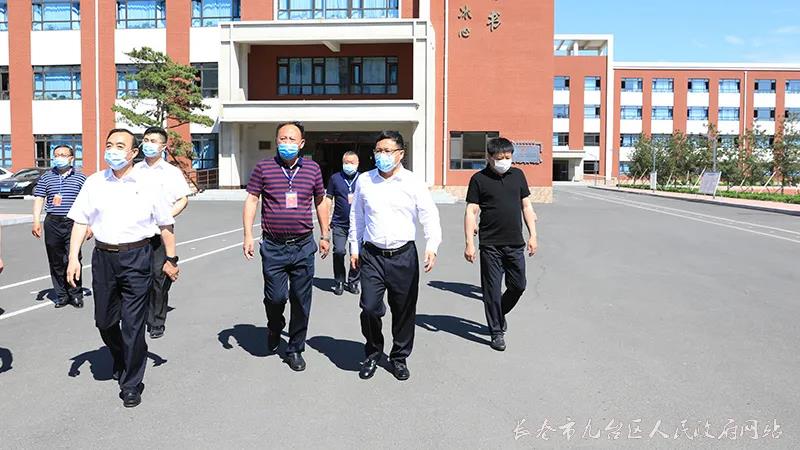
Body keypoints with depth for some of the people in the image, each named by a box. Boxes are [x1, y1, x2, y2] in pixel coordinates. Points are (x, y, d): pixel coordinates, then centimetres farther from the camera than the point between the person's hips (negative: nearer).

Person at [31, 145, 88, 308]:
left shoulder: (80, 178, 6)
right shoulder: (46, 177, 10)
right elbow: (39, 199, 8)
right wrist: (36, 222, -3)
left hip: (73, 223, -2)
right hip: (52, 223, 2)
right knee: (56, 262, 7)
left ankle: (76, 294, 8)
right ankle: (61, 295, 18)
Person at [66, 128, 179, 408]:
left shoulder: (147, 184, 0)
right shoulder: (94, 183, 6)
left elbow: (166, 225, 5)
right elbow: (80, 221, 7)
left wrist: (171, 259, 6)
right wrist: (73, 257, -1)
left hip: (137, 257, -3)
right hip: (103, 257, 3)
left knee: (133, 324, -1)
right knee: (104, 321, 14)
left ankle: (131, 384, 14)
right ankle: (121, 361, 44)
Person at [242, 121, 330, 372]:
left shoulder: (312, 169, 7)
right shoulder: (264, 168, 2)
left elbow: (321, 202, 16)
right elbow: (251, 200, 3)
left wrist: (325, 236, 14)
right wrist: (248, 235, -5)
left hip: (303, 247, 2)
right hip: (273, 247, -1)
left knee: (301, 301, 6)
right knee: (275, 297, -2)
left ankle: (295, 349, 22)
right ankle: (274, 328, 33)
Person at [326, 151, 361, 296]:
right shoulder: (335, 178, 6)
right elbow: (329, 199, 9)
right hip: (339, 224, -1)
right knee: (339, 252, -9)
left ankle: (353, 282, 19)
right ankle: (339, 282, 9)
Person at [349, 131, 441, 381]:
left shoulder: (414, 184, -2)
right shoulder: (364, 181, 6)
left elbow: (430, 216, -7)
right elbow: (356, 216, 15)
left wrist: (432, 246, -24)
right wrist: (354, 248, 14)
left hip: (404, 256, -1)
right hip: (372, 255, 1)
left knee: (404, 310, 7)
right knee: (369, 307, -6)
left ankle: (400, 358, 28)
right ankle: (373, 353, 21)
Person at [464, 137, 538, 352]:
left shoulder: (518, 175, 8)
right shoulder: (479, 179, -3)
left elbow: (526, 206, 13)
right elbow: (471, 211, -5)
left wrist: (533, 235, 7)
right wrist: (469, 243, -10)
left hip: (516, 244, 4)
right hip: (490, 245, -4)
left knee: (518, 286, 9)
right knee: (492, 289, 2)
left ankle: (498, 314, 36)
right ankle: (497, 332, 15)